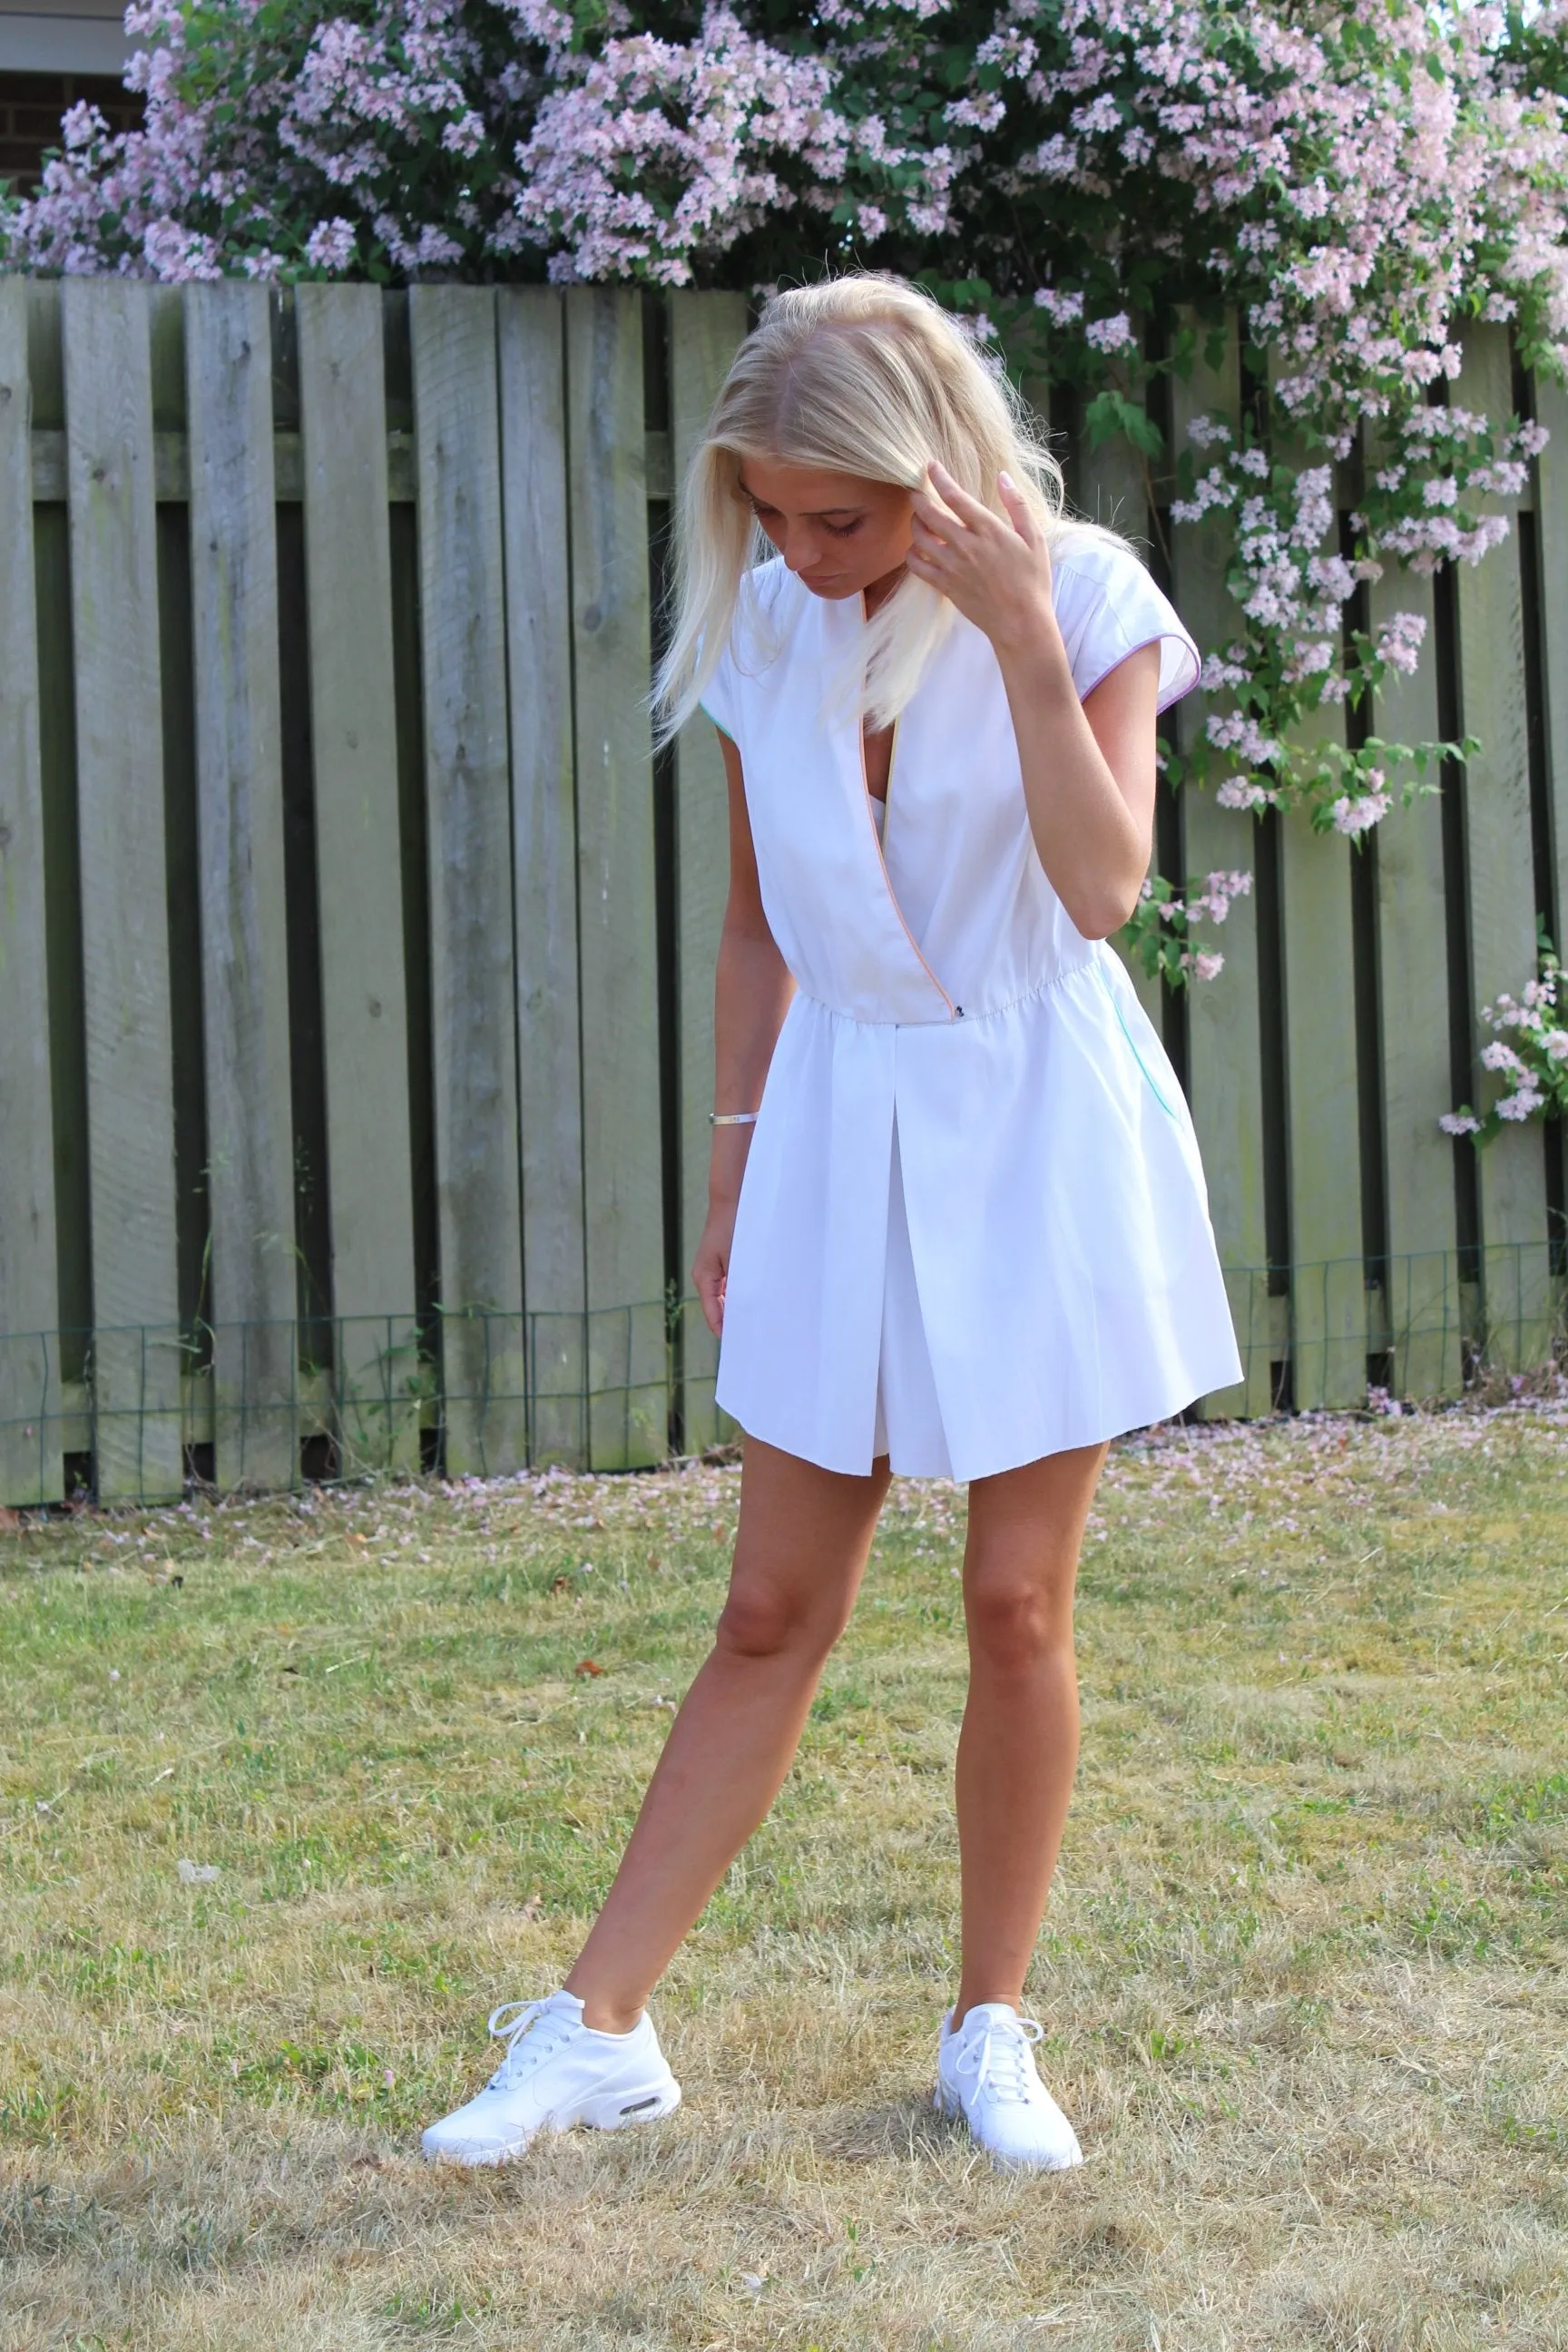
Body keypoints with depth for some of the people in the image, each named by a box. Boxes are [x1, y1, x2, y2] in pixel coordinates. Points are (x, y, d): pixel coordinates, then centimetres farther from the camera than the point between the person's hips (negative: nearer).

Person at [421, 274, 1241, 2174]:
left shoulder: (1084, 596, -10)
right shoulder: (765, 633, 0)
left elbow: (1101, 888, -22)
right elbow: (757, 926, 11)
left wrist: (1023, 635, -27)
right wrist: (733, 1167, 12)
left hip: (1037, 1126, -3)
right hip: (843, 1121, 3)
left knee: (1017, 1604, 2)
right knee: (772, 1612, 4)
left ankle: (991, 2032, 17)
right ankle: (595, 2029, 9)